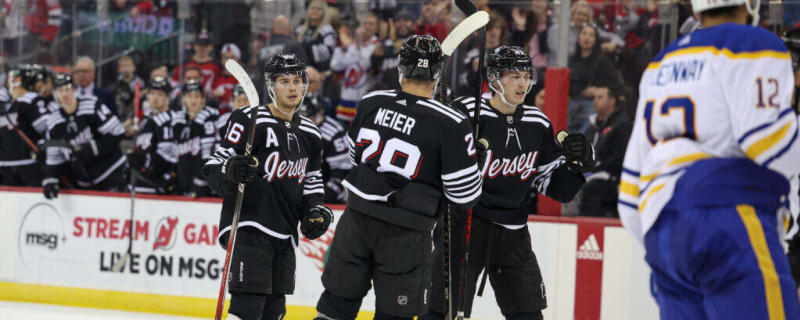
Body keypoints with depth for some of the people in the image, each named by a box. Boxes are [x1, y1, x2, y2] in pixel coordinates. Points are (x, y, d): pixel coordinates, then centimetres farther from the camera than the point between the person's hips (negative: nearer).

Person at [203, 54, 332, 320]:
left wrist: (315, 211, 5)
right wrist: (231, 171, -30)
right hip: (248, 226, -7)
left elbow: (311, 183, 23)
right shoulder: (249, 120, -9)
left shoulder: (310, 134, 13)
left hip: (284, 234, 7)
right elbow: (213, 168, -9)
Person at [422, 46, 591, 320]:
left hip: (512, 234, 5)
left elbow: (555, 186, 11)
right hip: (464, 224, -5)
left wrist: (577, 162, -6)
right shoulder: (467, 113, -12)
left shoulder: (538, 124, 5)